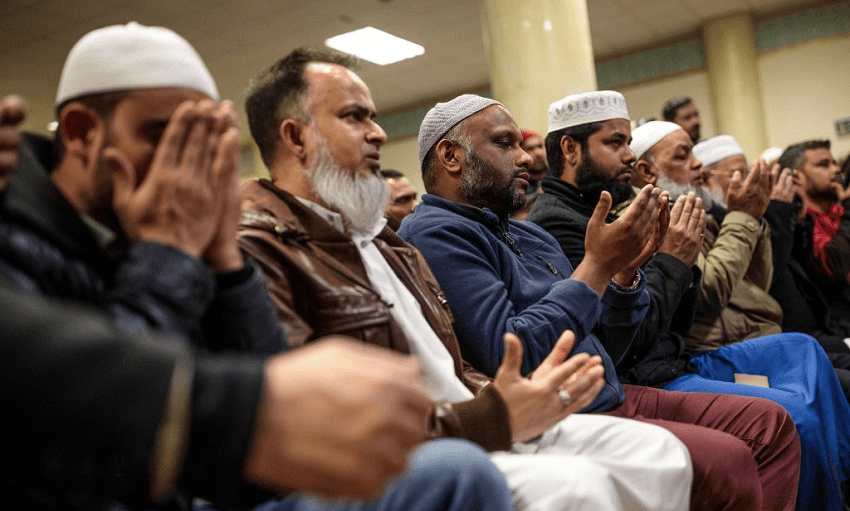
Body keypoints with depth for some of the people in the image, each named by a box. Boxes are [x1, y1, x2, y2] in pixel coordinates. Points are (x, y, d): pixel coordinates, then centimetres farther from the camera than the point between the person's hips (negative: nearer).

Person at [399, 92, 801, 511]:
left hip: (612, 399, 9)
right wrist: (598, 263, -16)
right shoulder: (436, 233, -11)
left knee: (771, 425, 4)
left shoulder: (529, 235, 17)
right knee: (726, 463, -22)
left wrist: (626, 266, 2)